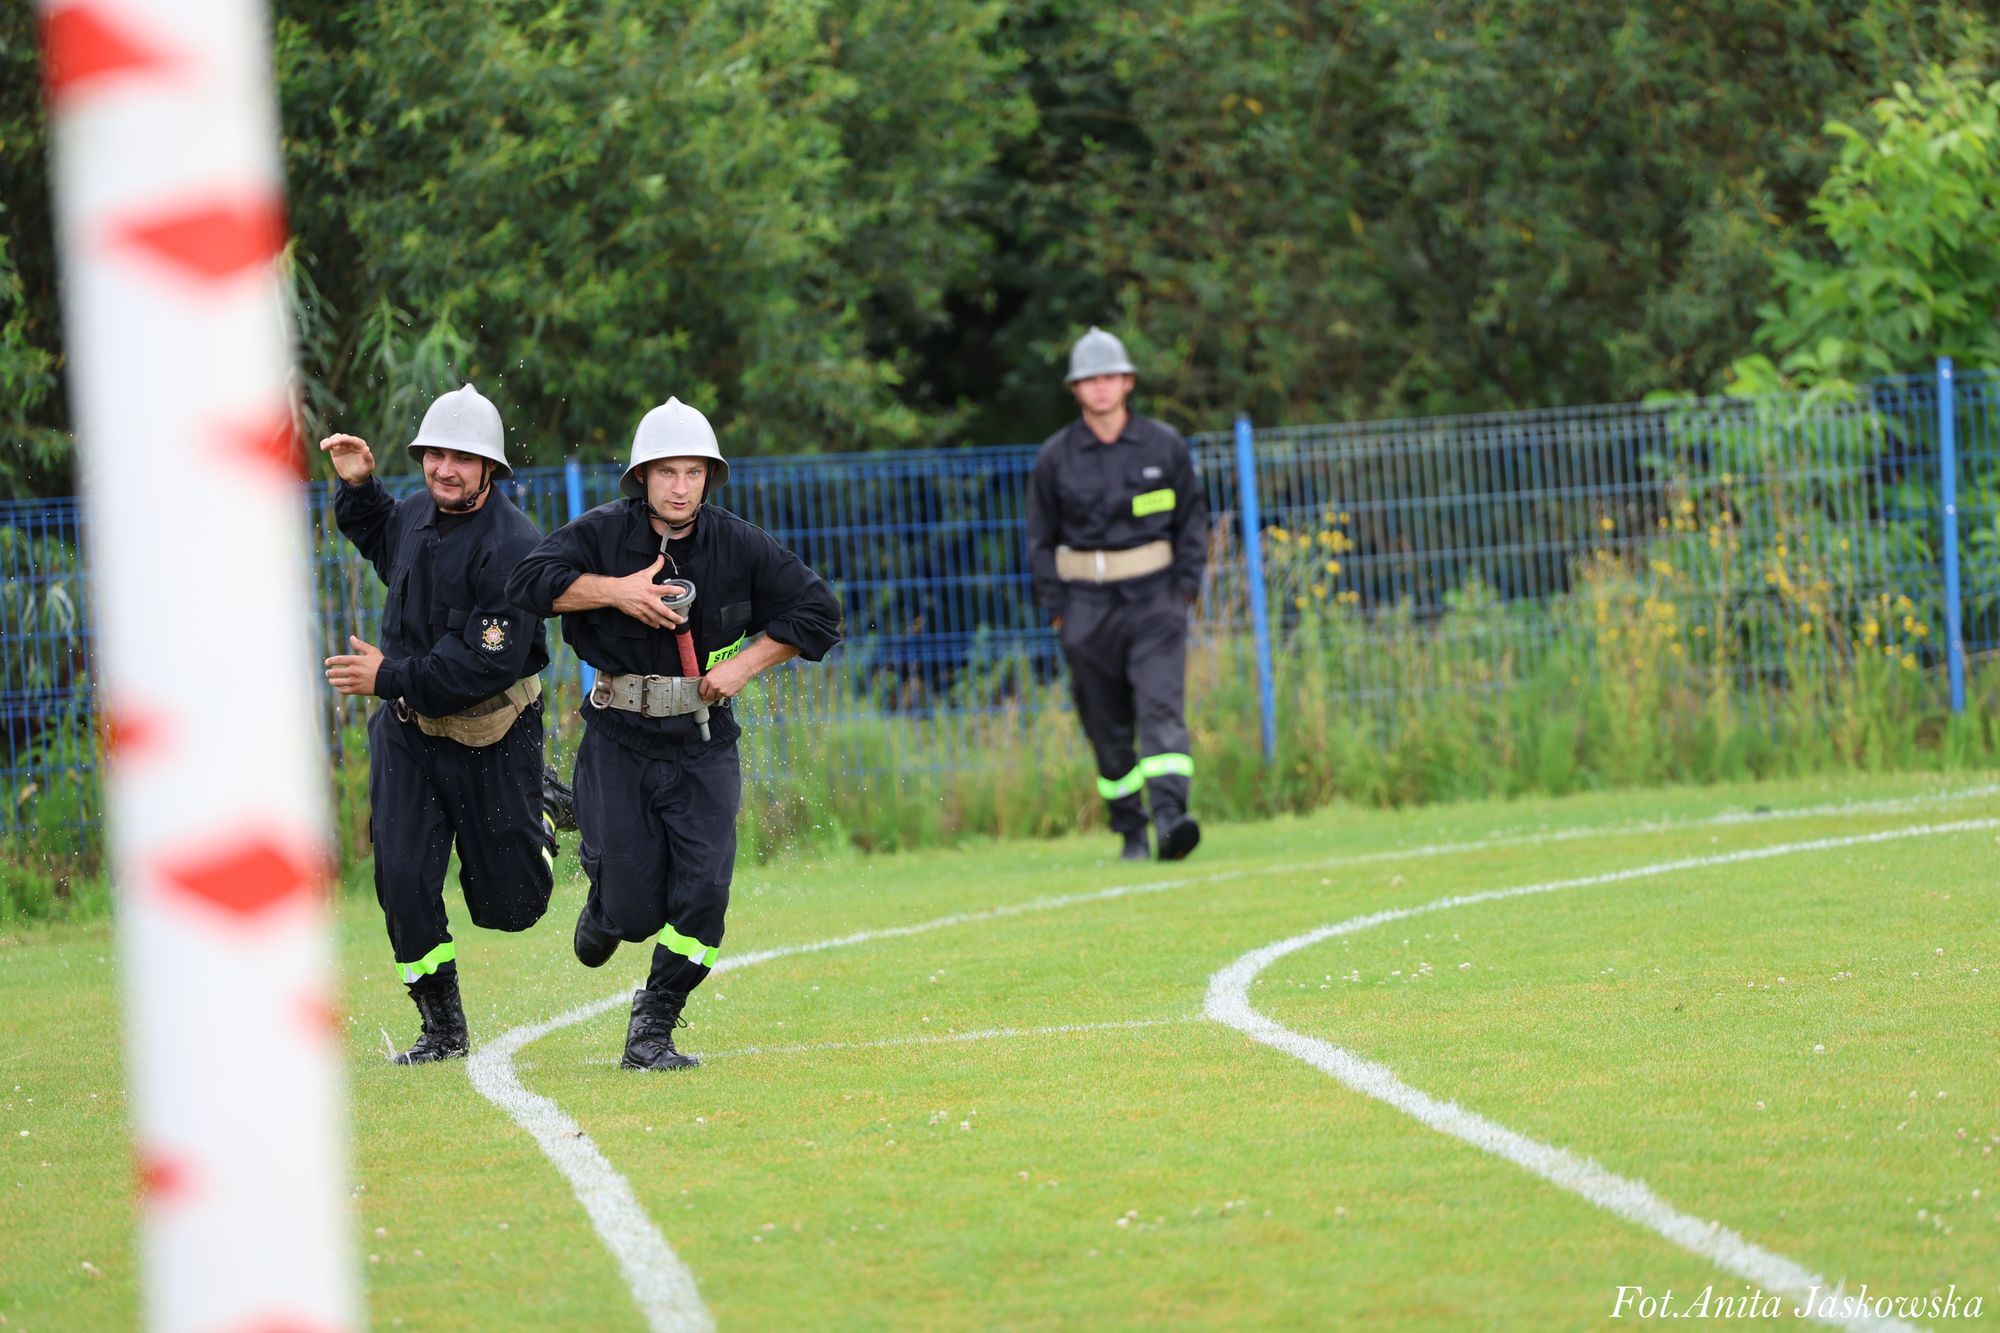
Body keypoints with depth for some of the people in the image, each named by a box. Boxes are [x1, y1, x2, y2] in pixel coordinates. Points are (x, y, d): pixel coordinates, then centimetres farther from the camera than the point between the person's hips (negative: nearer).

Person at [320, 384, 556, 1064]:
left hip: (490, 743, -5)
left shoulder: (512, 547, -22)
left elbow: (489, 662, -26)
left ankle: (537, 822, 43)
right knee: (402, 880, -7)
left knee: (507, 904, 8)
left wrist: (390, 676, -24)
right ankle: (442, 1027, 6)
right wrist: (359, 488, 10)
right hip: (408, 730, 5)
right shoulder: (419, 514, 1)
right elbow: (383, 541, 29)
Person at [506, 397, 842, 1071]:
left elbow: (818, 612, 4)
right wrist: (616, 591, -25)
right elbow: (529, 579, -18)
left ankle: (652, 1029, 6)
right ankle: (603, 899, 37)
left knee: (702, 895, -12)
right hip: (620, 741, -1)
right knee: (633, 909, -2)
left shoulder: (740, 545, -2)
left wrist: (743, 665, -7)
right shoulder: (603, 534, -6)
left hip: (703, 744, 1)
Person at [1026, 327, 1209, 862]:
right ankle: (1130, 832, 15)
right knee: (1107, 727, 4)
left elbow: (1192, 518, 11)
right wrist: (1057, 608, 2)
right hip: (1087, 606, 1)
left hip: (1154, 599, -1)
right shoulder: (1055, 457, 4)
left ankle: (1170, 817, -28)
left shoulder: (1164, 446, 4)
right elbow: (1041, 538, 9)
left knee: (1161, 707, -17)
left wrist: (1185, 587, 1)